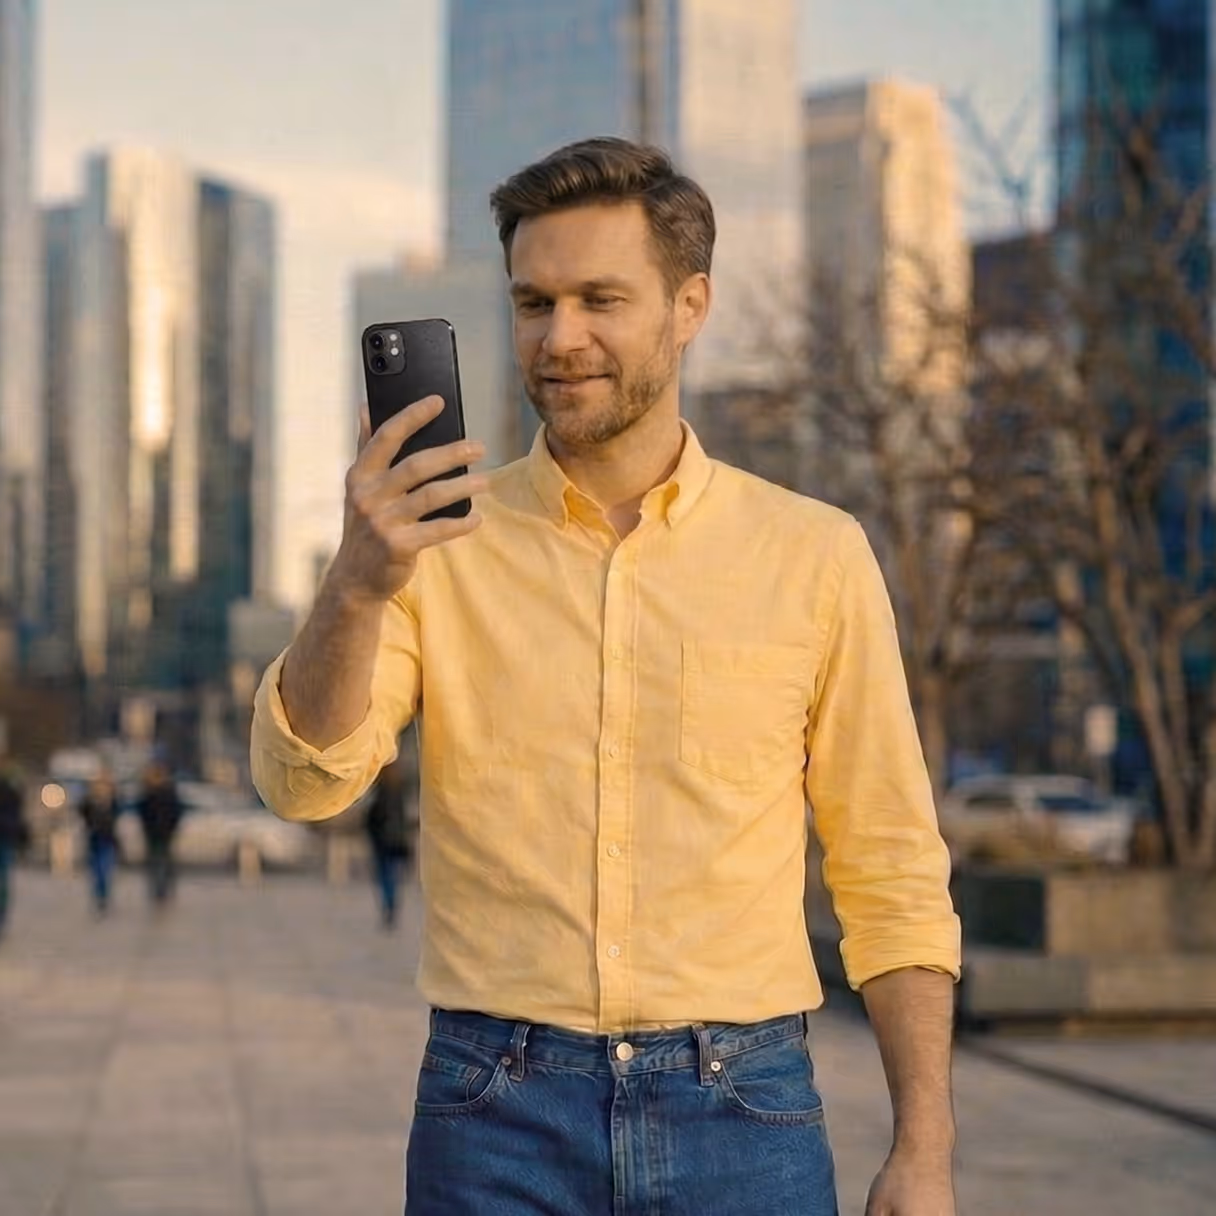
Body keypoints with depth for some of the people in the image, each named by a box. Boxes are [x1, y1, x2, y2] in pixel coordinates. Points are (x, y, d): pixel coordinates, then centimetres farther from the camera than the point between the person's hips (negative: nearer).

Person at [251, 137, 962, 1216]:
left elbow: (893, 882, 4)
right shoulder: (440, 545, 3)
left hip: (742, 1117, 0)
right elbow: (305, 781, -9)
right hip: (498, 1123, 0)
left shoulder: (815, 557, 2)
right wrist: (359, 586, -26)